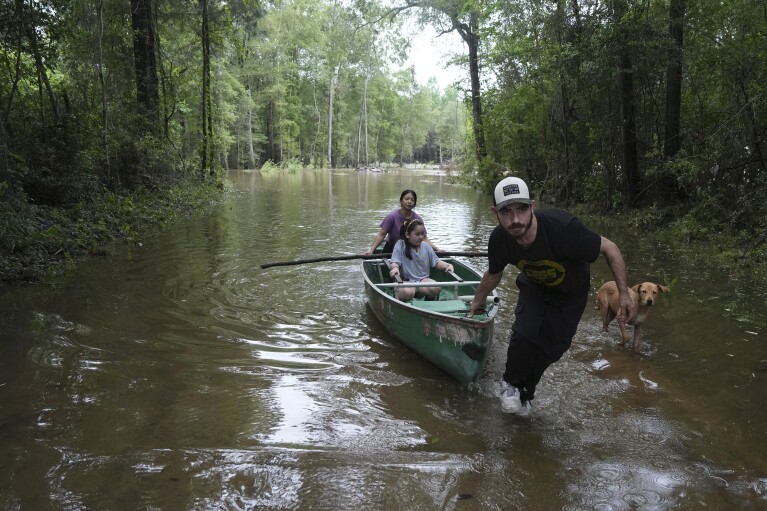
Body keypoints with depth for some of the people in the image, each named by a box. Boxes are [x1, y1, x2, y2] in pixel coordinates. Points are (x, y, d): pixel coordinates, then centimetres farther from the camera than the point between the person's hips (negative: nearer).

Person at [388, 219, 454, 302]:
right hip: (406, 281, -4)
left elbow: (436, 262, 13)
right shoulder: (400, 245, -2)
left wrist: (447, 265, -5)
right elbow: (395, 261, -11)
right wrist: (395, 267, -34)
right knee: (407, 292, -37)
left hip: (423, 279, 4)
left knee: (436, 288, -27)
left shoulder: (426, 246, 9)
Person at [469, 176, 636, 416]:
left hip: (570, 293, -1)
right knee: (524, 335, -20)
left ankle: (523, 393, 28)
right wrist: (478, 301, 12)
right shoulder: (499, 240, -28)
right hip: (534, 287, 1)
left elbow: (609, 248, -25)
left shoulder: (562, 227, -42)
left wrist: (624, 293, -22)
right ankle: (510, 383, 11)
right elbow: (493, 274, -3)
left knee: (552, 347, 1)